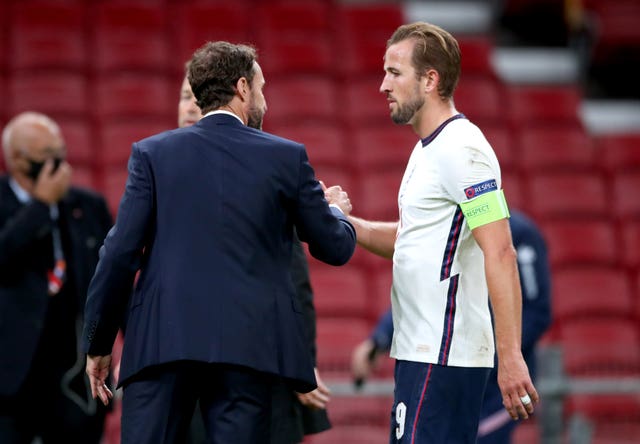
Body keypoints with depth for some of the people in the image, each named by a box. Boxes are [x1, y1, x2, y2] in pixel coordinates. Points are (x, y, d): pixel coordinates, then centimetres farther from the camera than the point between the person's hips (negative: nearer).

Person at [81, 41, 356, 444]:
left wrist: (98, 344, 7)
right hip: (247, 346, 0)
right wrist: (337, 210, 36)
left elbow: (121, 253, -1)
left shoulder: (153, 153, 5)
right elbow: (335, 248, 13)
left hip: (161, 339, 0)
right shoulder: (287, 157, 5)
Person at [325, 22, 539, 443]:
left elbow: (500, 255, -21)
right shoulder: (428, 149, 17)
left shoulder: (461, 150, -15)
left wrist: (510, 357, -26)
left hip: (442, 357, -10)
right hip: (420, 352, 10)